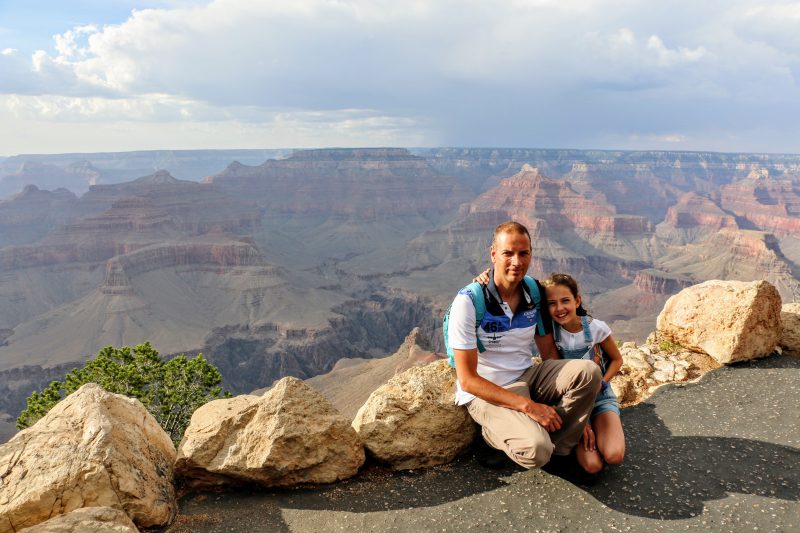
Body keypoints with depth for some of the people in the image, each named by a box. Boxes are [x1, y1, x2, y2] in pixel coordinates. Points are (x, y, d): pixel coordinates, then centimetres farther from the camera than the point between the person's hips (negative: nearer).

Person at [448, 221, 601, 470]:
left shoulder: (535, 292, -1)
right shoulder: (468, 301, -19)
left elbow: (549, 351, 6)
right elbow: (467, 380, -19)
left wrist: (578, 416, -2)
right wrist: (527, 406, -23)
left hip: (527, 377, 6)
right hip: (486, 392, -6)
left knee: (588, 371, -19)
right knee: (536, 450, -31)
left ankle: (557, 447, -4)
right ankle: (495, 433, 2)